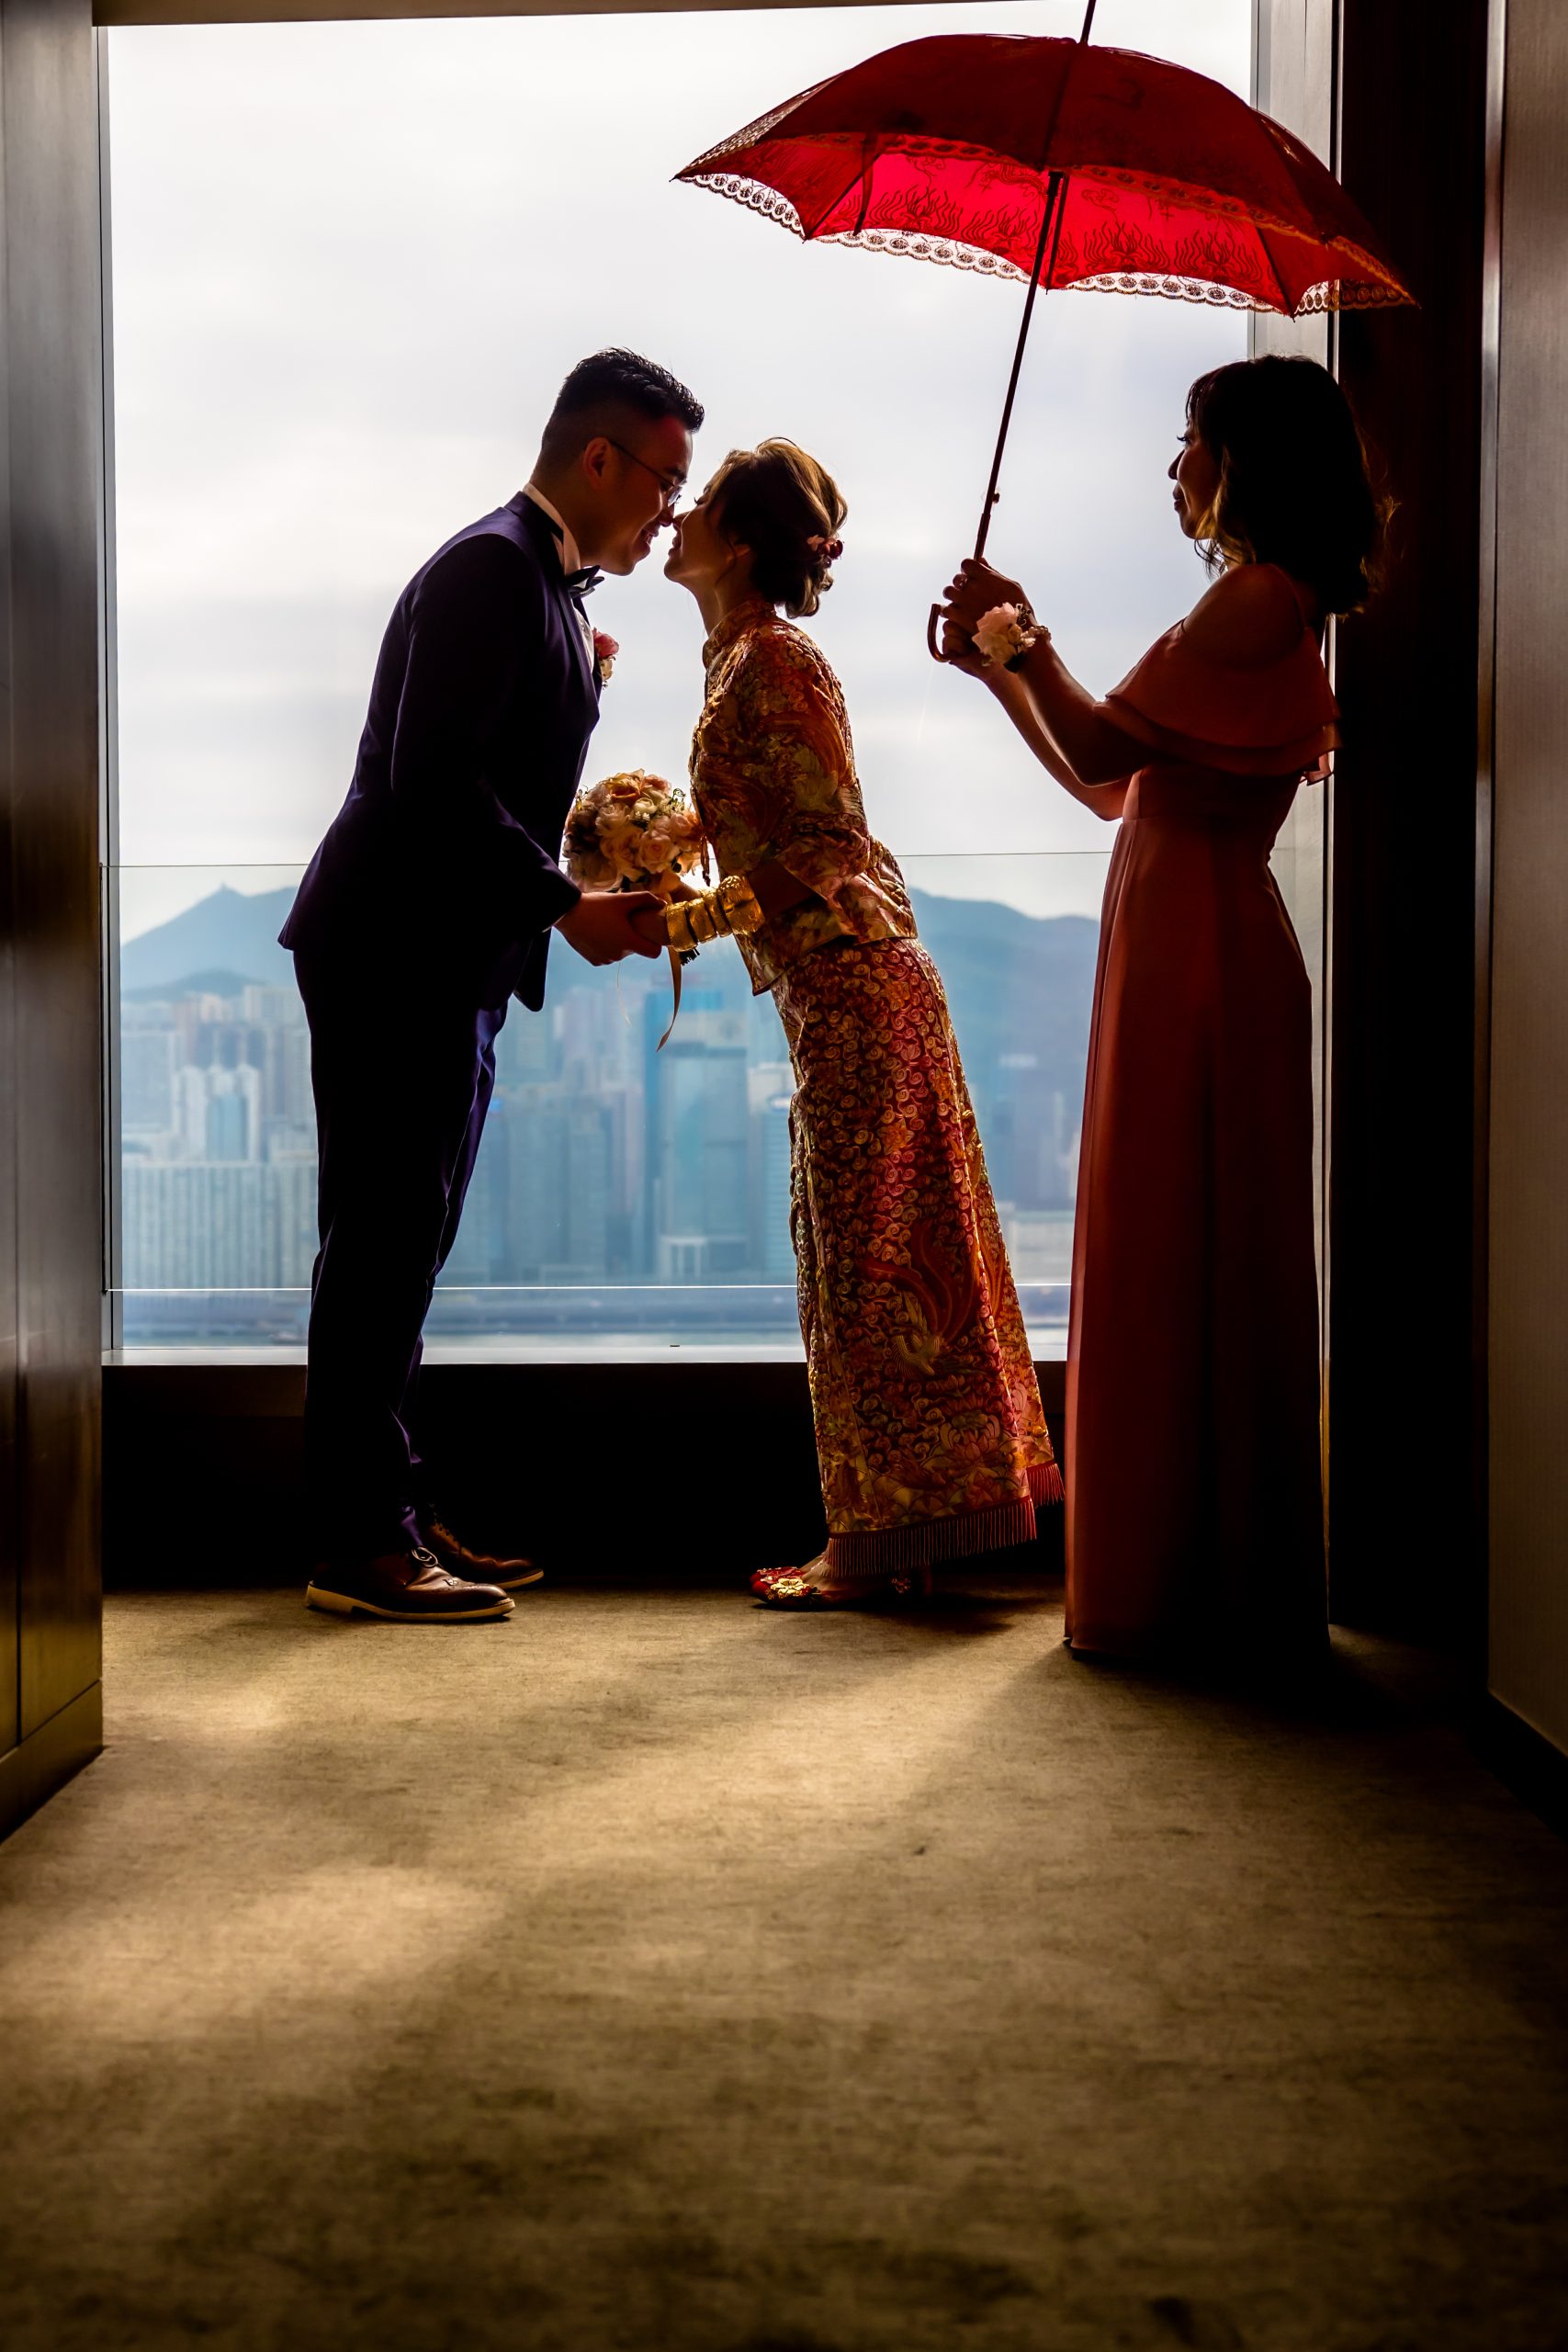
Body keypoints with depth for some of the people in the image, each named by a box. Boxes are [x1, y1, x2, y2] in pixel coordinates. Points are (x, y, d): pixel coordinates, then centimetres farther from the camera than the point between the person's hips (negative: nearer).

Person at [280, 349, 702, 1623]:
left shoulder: (547, 580, 19)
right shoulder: (494, 564, -12)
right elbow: (431, 775, -22)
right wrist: (567, 905, -17)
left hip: (447, 962, 10)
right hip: (398, 954, -10)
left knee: (403, 1247, 12)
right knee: (385, 1244, -6)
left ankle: (392, 1513, 21)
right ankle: (361, 1542, 1)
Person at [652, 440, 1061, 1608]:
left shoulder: (771, 660, -12)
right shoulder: (743, 661, 16)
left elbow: (829, 845, -18)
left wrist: (687, 918, -20)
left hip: (852, 984, -10)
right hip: (844, 988, 10)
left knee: (865, 1258, -5)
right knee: (859, 1253, 12)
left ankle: (875, 1543, 3)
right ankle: (887, 1535, 20)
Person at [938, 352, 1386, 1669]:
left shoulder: (1257, 597, -11)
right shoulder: (1262, 607, 21)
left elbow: (1102, 749, -18)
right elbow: (1107, 784, 20)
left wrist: (1022, 640, -6)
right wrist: (1001, 670, 18)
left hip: (1198, 952, -10)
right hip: (1185, 941, 10)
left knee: (1175, 1262, -5)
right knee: (1200, 1265, 12)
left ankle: (1167, 1591, 3)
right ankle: (1219, 1593, 21)